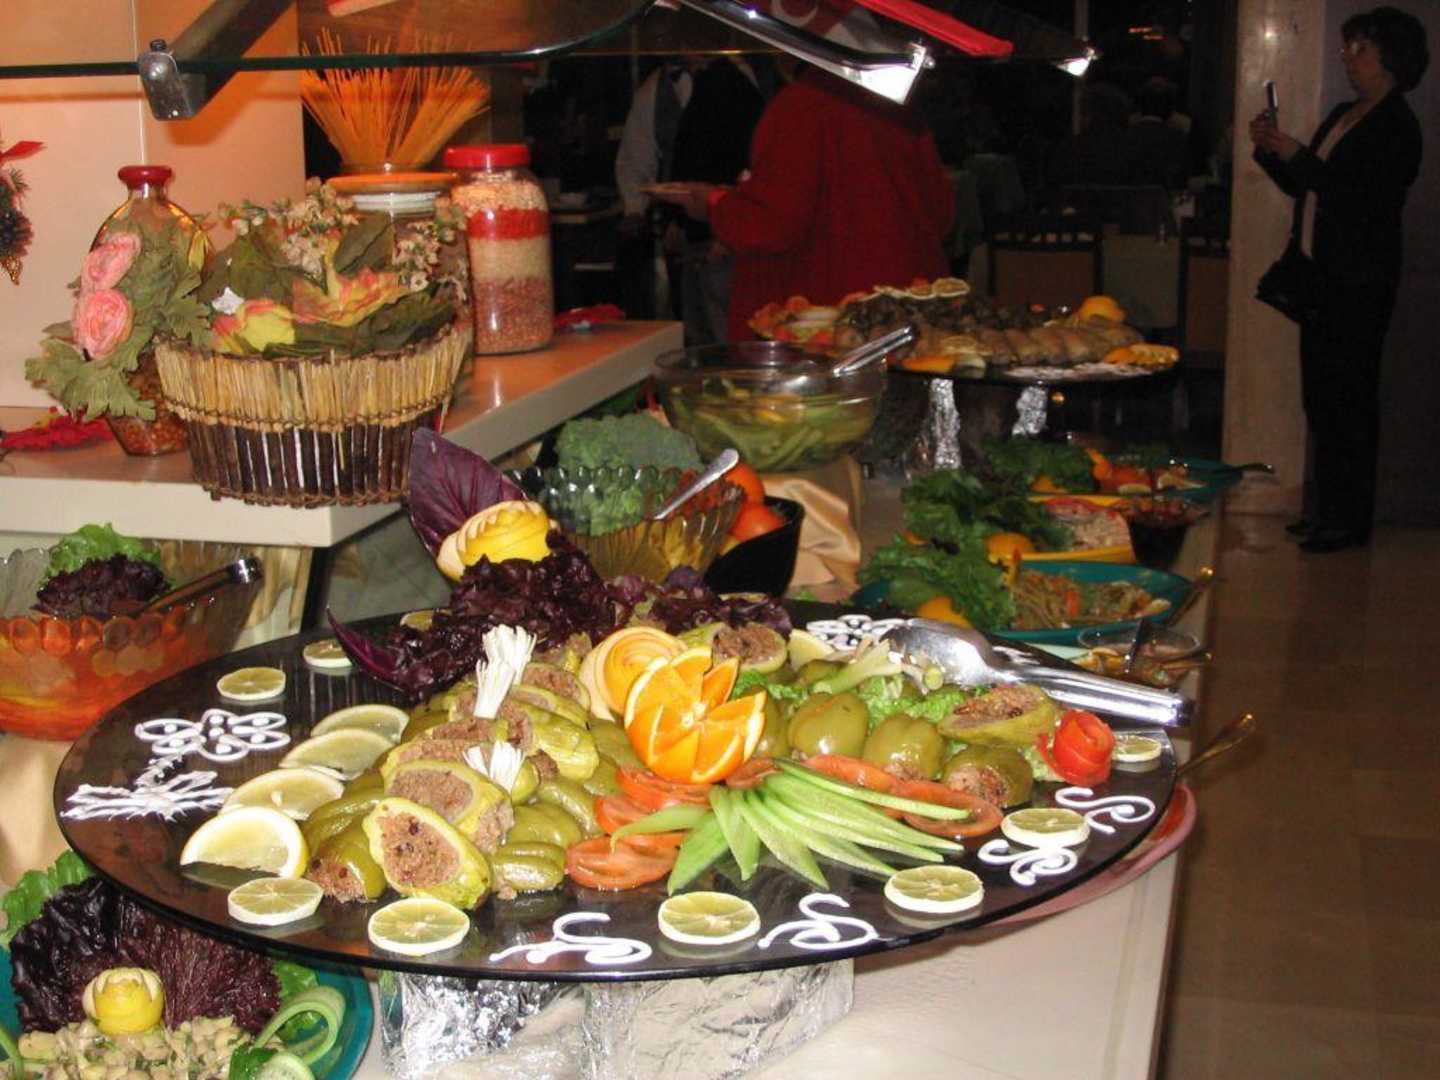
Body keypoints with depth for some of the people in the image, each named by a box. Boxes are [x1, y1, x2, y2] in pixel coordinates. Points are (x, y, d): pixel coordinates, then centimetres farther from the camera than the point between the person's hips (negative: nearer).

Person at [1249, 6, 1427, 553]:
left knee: (1347, 397, -5)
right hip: (1321, 274, 9)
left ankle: (1349, 519, 2)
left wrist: (1298, 155, -19)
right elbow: (1304, 187, 21)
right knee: (1321, 395, 12)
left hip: (1359, 282, -9)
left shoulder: (1397, 127, -11)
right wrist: (1272, 150, 6)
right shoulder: (1343, 116, 16)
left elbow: (1362, 200, -21)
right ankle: (1326, 508, 22)